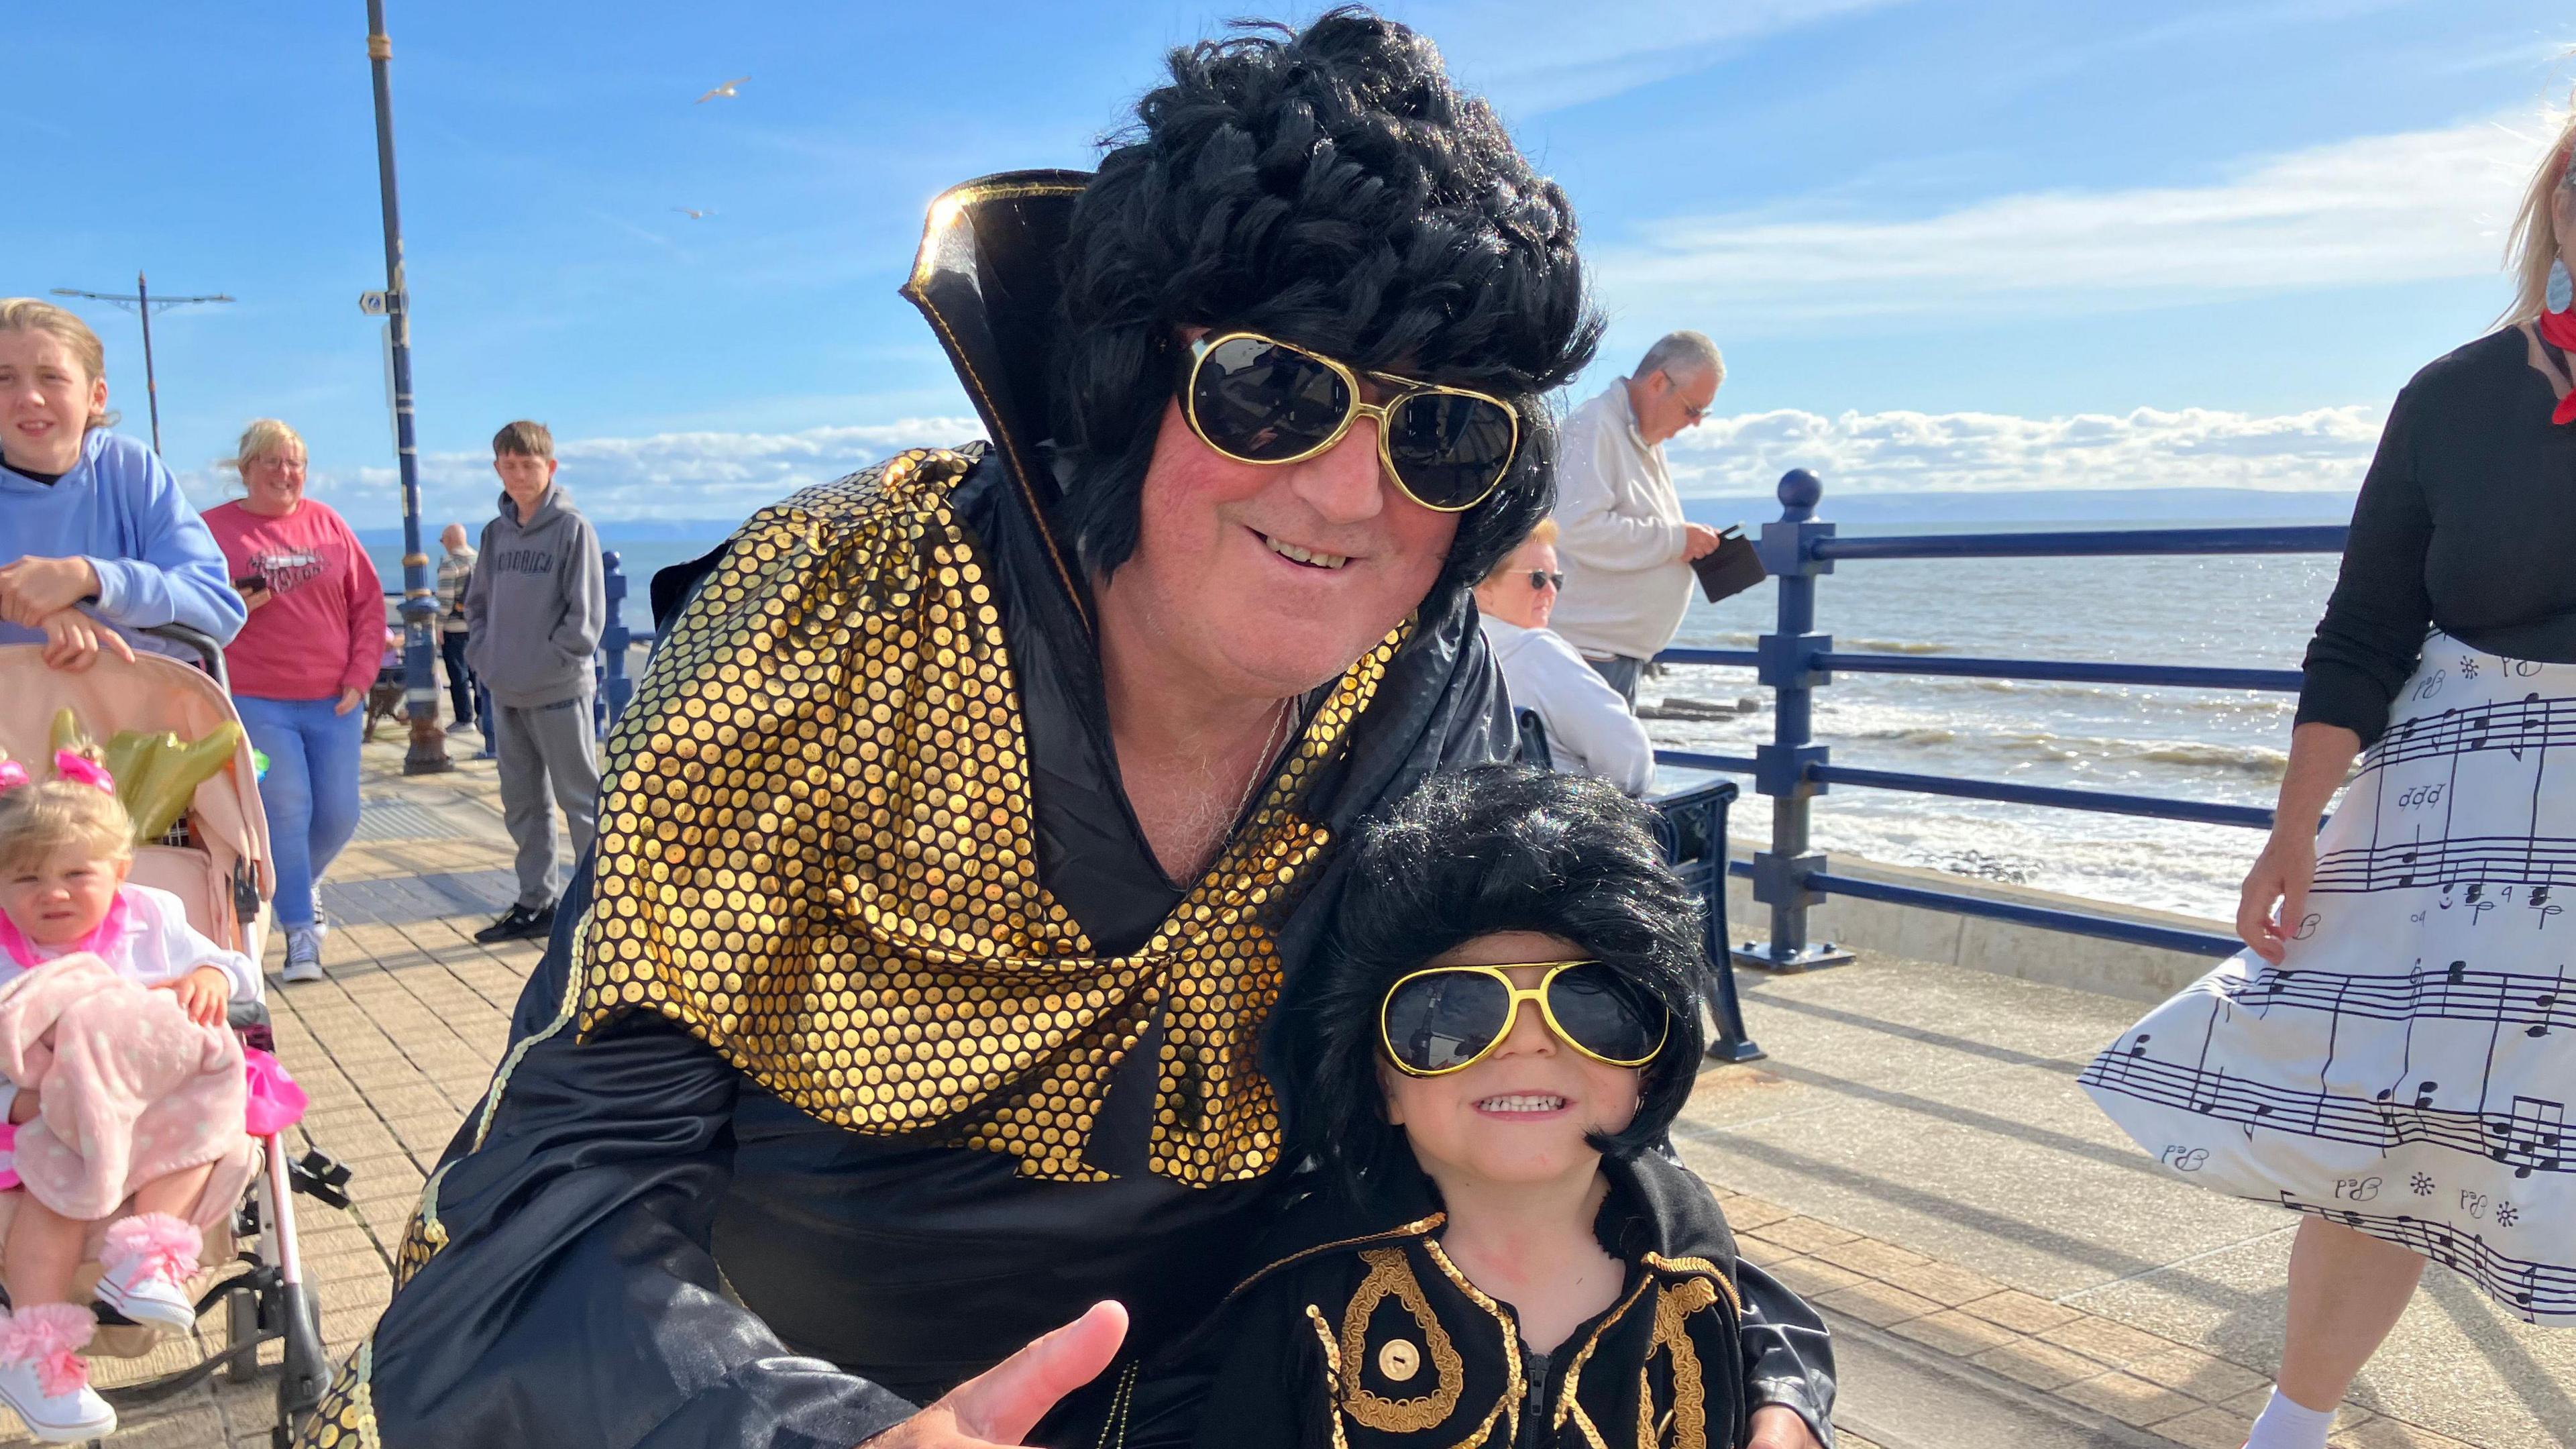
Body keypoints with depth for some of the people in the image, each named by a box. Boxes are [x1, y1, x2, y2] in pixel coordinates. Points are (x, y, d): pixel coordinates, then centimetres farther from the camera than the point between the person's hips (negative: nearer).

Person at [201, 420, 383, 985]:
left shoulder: (327, 522, 8)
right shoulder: (214, 528, 1)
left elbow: (369, 604, 8)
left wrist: (360, 676, 1)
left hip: (334, 702, 3)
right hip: (256, 703, -3)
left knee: (339, 814, 5)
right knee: (285, 812, -4)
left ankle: (300, 885, 36)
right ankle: (300, 932, 8)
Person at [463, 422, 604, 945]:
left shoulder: (572, 529, -8)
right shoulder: (496, 533, 11)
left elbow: (586, 614, -11)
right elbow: (477, 603, 18)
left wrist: (549, 662, -14)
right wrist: (482, 655, 4)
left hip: (559, 694, -7)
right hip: (505, 694, 7)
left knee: (581, 801, 0)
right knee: (522, 804, 13)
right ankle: (535, 901, 23)